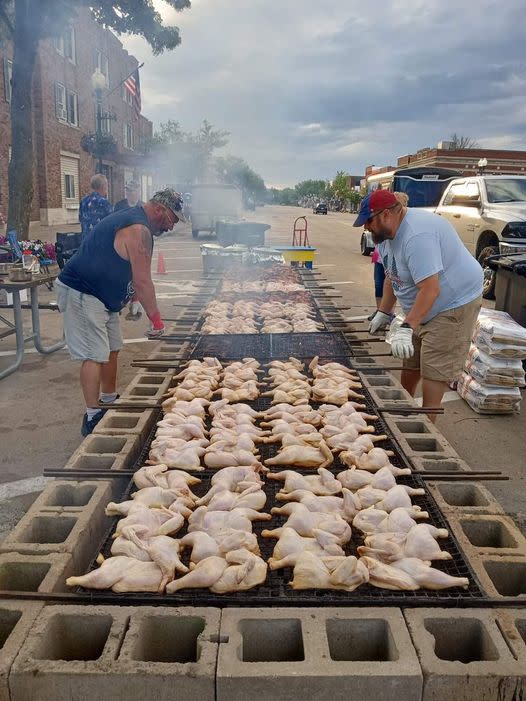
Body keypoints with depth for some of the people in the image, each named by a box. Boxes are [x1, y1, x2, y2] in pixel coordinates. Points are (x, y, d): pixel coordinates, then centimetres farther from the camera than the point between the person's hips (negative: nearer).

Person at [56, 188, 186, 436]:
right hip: (81, 294, -11)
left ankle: (109, 401, 29)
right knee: (94, 355, -10)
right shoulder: (139, 229, -19)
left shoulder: (129, 219, 15)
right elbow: (142, 281, -20)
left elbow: (133, 278, 17)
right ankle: (92, 418, -5)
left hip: (100, 295, 11)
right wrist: (156, 319, -10)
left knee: (111, 349, 16)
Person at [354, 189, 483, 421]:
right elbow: (392, 277, 14)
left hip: (453, 303, -10)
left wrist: (407, 328, -38)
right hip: (422, 308, 10)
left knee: (433, 371, -11)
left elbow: (430, 289, -36)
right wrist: (383, 313, 11)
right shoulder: (387, 233, 2)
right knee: (411, 364, 18)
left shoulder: (417, 236, -31)